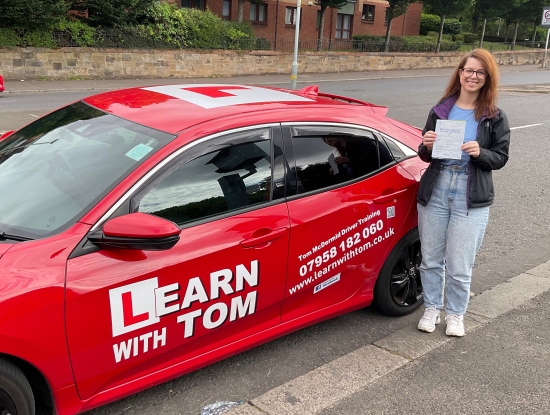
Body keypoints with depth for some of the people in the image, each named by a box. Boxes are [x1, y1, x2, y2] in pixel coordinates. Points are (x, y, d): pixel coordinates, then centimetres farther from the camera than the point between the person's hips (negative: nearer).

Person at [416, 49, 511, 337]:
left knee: (459, 266, 2)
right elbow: (426, 156, 11)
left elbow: (500, 158, 1)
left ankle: (455, 313, 25)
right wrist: (427, 146, -12)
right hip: (435, 191, 2)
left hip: (471, 198, -2)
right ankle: (432, 308, 31)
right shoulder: (440, 110, 6)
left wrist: (480, 153, -19)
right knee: (431, 259, 11)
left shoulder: (495, 118, 2)